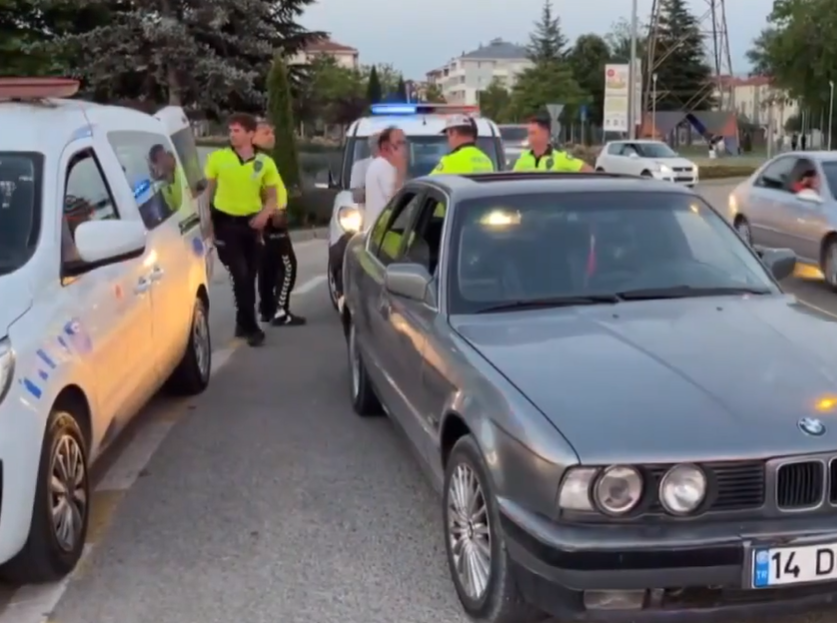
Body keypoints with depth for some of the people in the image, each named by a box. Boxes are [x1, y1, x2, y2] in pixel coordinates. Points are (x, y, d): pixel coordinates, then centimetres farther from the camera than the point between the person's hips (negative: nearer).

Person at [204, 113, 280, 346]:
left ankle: (243, 323, 25)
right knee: (240, 276, -8)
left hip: (252, 223, 2)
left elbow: (272, 197, 7)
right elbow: (208, 191, 4)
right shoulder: (217, 158, -3)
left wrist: (265, 214, -13)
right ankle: (251, 327, -1)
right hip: (225, 222, -2)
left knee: (249, 277, 8)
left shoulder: (265, 163, 0)